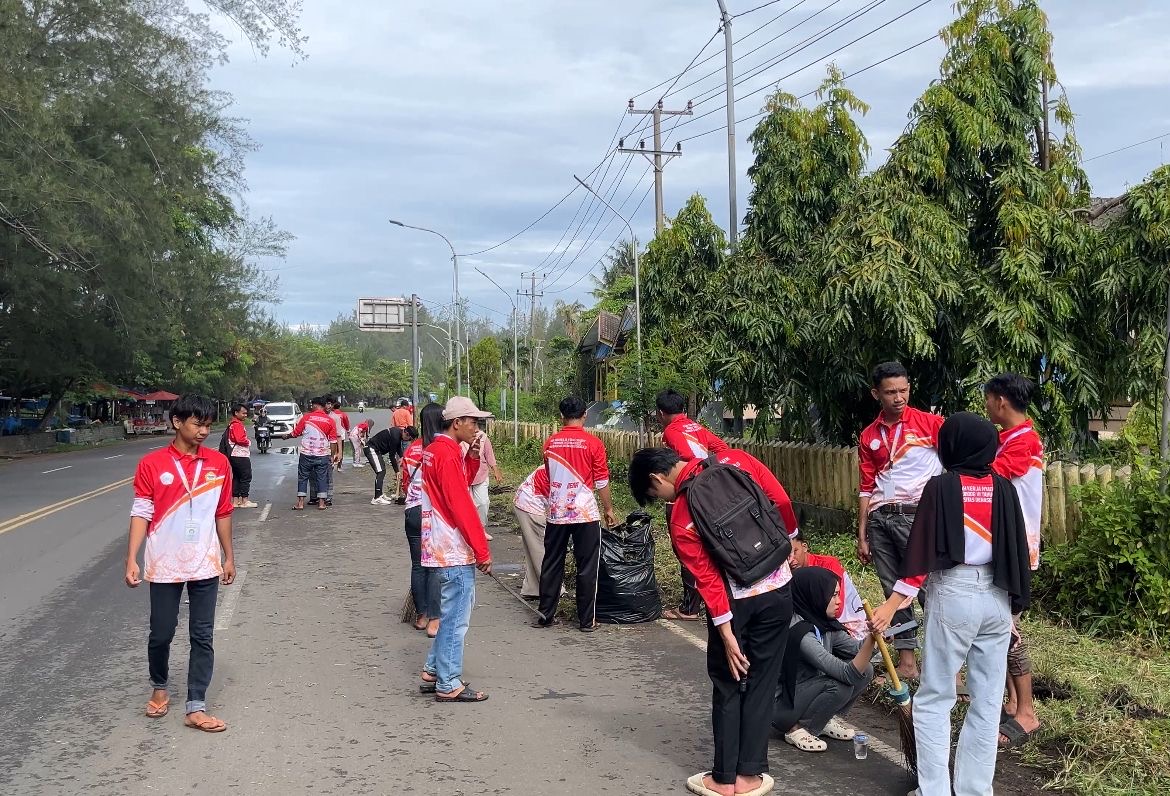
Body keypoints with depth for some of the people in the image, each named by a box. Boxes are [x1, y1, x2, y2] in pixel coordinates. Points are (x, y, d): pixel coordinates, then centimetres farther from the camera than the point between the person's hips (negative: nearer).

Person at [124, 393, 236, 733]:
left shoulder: (219, 463, 1)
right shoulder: (152, 464, -6)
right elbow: (141, 513, -4)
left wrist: (229, 557, 11)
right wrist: (132, 559, -11)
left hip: (205, 565, 2)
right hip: (164, 566, -1)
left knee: (203, 637, 3)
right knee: (161, 634, 10)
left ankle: (195, 707, 10)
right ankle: (159, 689, 36)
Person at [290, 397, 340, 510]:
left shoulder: (306, 417, -4)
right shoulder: (330, 421, -1)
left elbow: (295, 433, 5)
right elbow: (333, 441, 0)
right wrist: (332, 456, 8)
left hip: (306, 454, -1)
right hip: (323, 455, 1)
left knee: (303, 478, 9)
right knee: (322, 478, 9)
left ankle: (300, 503, 7)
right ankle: (322, 502, 8)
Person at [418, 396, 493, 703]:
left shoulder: (435, 449, 13)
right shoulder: (448, 455, -18)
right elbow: (462, 507, -20)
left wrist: (472, 458, 3)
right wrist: (482, 551, -17)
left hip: (443, 547, 10)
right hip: (456, 550, -10)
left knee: (452, 613, 20)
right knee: (455, 617, -1)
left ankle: (434, 672, 27)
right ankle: (448, 686, 6)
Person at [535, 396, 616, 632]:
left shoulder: (550, 443, 3)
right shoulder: (593, 443, -8)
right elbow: (602, 482, -6)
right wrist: (609, 510, 7)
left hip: (556, 513, 3)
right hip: (586, 514, -3)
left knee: (552, 565, 12)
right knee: (587, 568, 4)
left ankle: (546, 615, 17)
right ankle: (587, 620, 8)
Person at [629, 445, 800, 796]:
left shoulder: (681, 517, -11)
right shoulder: (735, 460, -5)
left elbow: (707, 577, -12)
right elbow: (782, 503, -1)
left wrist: (726, 634, -8)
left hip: (735, 599, -3)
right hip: (779, 589, 3)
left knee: (728, 686, 13)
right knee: (761, 683, 12)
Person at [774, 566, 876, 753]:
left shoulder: (825, 625, -1)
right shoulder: (800, 632, -29)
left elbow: (858, 650, 2)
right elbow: (848, 674, -32)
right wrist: (872, 638, -41)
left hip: (809, 692, 9)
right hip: (783, 708, -9)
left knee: (866, 670, -4)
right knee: (840, 686, -30)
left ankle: (825, 720, 9)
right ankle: (796, 729, -10)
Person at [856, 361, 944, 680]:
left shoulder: (929, 423, -2)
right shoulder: (869, 437, 11)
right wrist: (862, 535, 12)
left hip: (917, 515, -5)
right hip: (880, 519, 5)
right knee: (893, 591, 9)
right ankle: (906, 662, 17)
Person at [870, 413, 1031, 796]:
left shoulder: (941, 487, -9)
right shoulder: (1003, 488, 3)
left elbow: (922, 548, -12)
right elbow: (1016, 548, 6)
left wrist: (893, 602, -9)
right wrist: (1014, 604, 15)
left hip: (954, 595, -4)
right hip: (996, 598, 5)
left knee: (934, 698, 5)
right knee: (987, 701, 11)